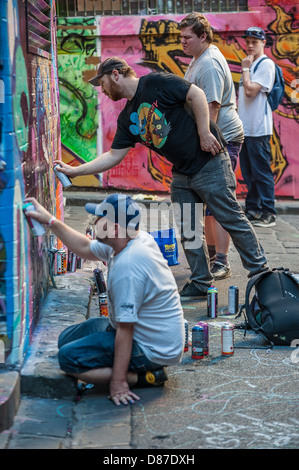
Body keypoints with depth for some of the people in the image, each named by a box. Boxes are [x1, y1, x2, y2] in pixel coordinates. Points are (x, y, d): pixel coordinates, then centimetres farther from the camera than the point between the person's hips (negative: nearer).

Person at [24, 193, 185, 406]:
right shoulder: (138, 239, 0)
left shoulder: (127, 265, -30)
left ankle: (143, 377, -9)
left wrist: (118, 381, -23)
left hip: (152, 348, -10)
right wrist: (50, 220, 16)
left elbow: (125, 329, -28)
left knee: (69, 357, -14)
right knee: (68, 338, 17)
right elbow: (85, 248, 18)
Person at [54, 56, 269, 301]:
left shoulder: (155, 83, -10)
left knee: (232, 219, -2)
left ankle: (261, 273, 10)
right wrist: (75, 170, 8)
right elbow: (114, 156, 12)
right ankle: (201, 285, 17)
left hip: (209, 162, -8)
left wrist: (204, 133, -19)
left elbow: (196, 94, -14)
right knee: (187, 231, 7)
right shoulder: (127, 118, 12)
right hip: (181, 173, 8)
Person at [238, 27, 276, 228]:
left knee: (262, 172, -6)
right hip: (245, 128, 9)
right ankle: (252, 210, 19)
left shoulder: (266, 64, -9)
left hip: (258, 129, -9)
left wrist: (245, 69, -10)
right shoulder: (251, 64, 18)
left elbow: (250, 91, -19)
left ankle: (268, 213, -1)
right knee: (249, 173, 12)